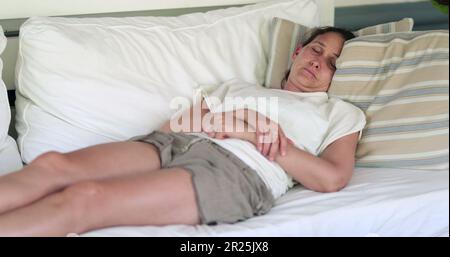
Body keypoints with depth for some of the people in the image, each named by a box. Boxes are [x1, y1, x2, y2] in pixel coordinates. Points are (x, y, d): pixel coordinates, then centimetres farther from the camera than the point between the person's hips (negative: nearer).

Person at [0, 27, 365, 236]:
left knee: (85, 198, -29)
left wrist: (256, 135, -1)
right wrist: (219, 123, -2)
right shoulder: (239, 86, 33)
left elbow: (333, 177, 2)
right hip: (174, 144, 5)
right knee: (53, 165, -23)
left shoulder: (341, 113, 23)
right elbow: (172, 124, 18)